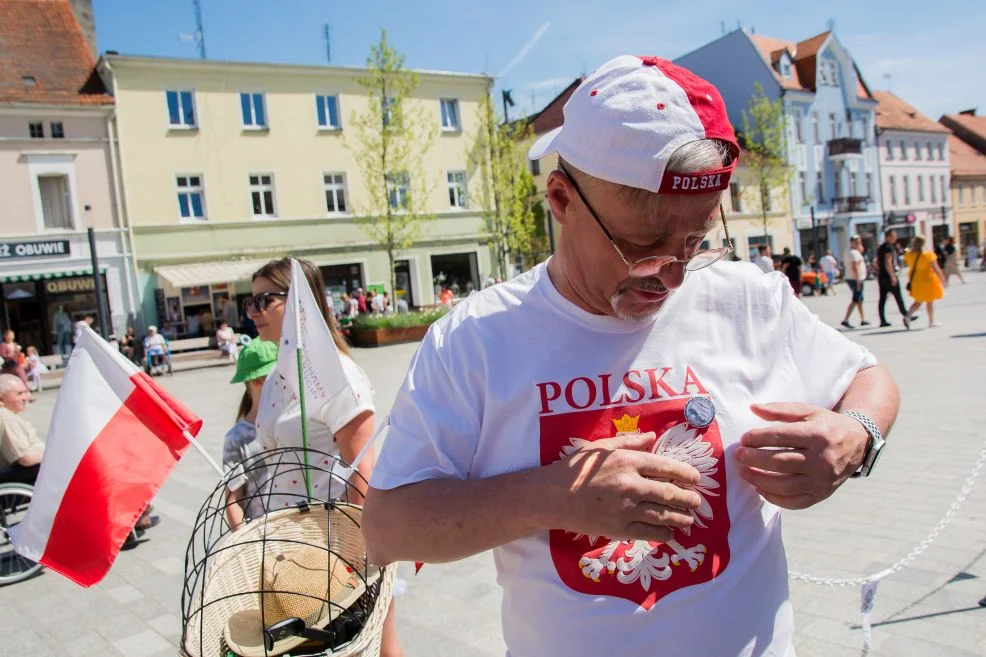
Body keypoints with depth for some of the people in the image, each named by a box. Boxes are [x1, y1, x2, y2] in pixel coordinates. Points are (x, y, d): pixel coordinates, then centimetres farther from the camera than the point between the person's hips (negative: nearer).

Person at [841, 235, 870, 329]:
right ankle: (845, 320, -14)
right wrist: (858, 281, -25)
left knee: (860, 300, 17)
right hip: (856, 280, -10)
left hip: (851, 279, 10)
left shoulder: (850, 252, 13)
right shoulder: (854, 253, -17)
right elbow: (855, 267, -24)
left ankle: (863, 320, 23)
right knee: (855, 301, -10)